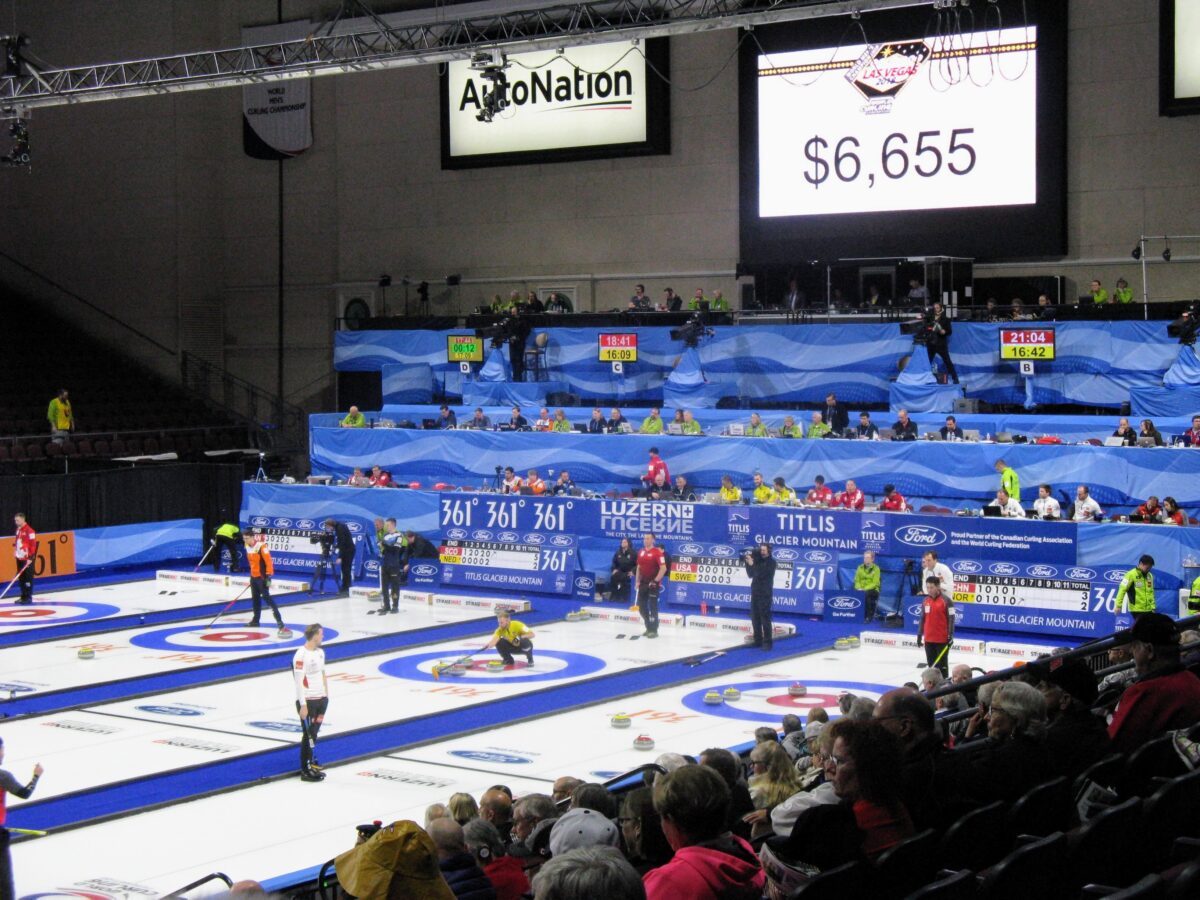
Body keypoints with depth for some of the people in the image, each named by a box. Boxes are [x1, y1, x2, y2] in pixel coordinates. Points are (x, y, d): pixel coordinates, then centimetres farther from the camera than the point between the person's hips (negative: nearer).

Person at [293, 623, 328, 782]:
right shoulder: (301, 655, -18)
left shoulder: (320, 652, 10)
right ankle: (305, 770, 4)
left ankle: (311, 762, 23)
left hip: (321, 699, 8)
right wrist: (303, 705, -20)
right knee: (308, 735, -2)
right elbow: (299, 682, -19)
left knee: (314, 733, 13)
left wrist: (326, 695, 17)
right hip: (308, 701, -8)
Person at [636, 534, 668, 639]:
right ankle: (649, 628, 22)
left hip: (653, 583, -7)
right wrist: (638, 581, 12)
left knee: (653, 606, -6)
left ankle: (654, 630, 1)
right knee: (641, 606, 10)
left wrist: (656, 580, -18)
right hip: (643, 583, 8)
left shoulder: (658, 552, -12)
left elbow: (663, 568, -17)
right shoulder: (641, 552, 11)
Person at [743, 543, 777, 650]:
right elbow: (751, 574, 11)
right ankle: (758, 640, 16)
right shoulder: (758, 560, 11)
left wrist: (752, 564, -20)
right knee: (755, 618, 8)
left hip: (765, 594, -7)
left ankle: (767, 642, -6)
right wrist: (747, 563, -1)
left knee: (765, 618, -8)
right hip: (755, 593, 7)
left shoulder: (771, 562, -8)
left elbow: (760, 574, -20)